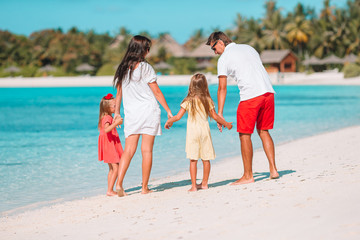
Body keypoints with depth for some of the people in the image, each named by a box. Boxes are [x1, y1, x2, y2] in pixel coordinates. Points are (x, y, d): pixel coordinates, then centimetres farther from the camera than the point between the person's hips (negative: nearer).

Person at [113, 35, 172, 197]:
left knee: (129, 150, 2)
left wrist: (117, 112, 19)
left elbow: (119, 92, 11)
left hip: (131, 114, 4)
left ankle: (119, 183, -13)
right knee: (147, 150, 2)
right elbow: (157, 92, -4)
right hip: (148, 111, -4)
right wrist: (168, 111, 3)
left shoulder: (123, 68, 7)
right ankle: (145, 187, 5)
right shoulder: (145, 68, -7)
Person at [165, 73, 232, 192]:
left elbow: (178, 116, -3)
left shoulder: (188, 101, -4)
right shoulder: (207, 100, 2)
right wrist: (226, 123, 22)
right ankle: (204, 183, 18)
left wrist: (169, 121, 15)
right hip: (205, 130, 2)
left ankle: (194, 185, -2)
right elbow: (215, 116, 8)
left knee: (193, 160, -1)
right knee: (206, 159, 11)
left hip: (192, 130, -2)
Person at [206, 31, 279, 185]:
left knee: (244, 135, 2)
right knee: (263, 131, 16)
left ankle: (248, 175, 4)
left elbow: (222, 88, -3)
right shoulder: (248, 48, 22)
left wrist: (220, 113, -3)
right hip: (268, 92, 7)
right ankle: (273, 170, 12)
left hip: (250, 96, -7)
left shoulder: (224, 58, 2)